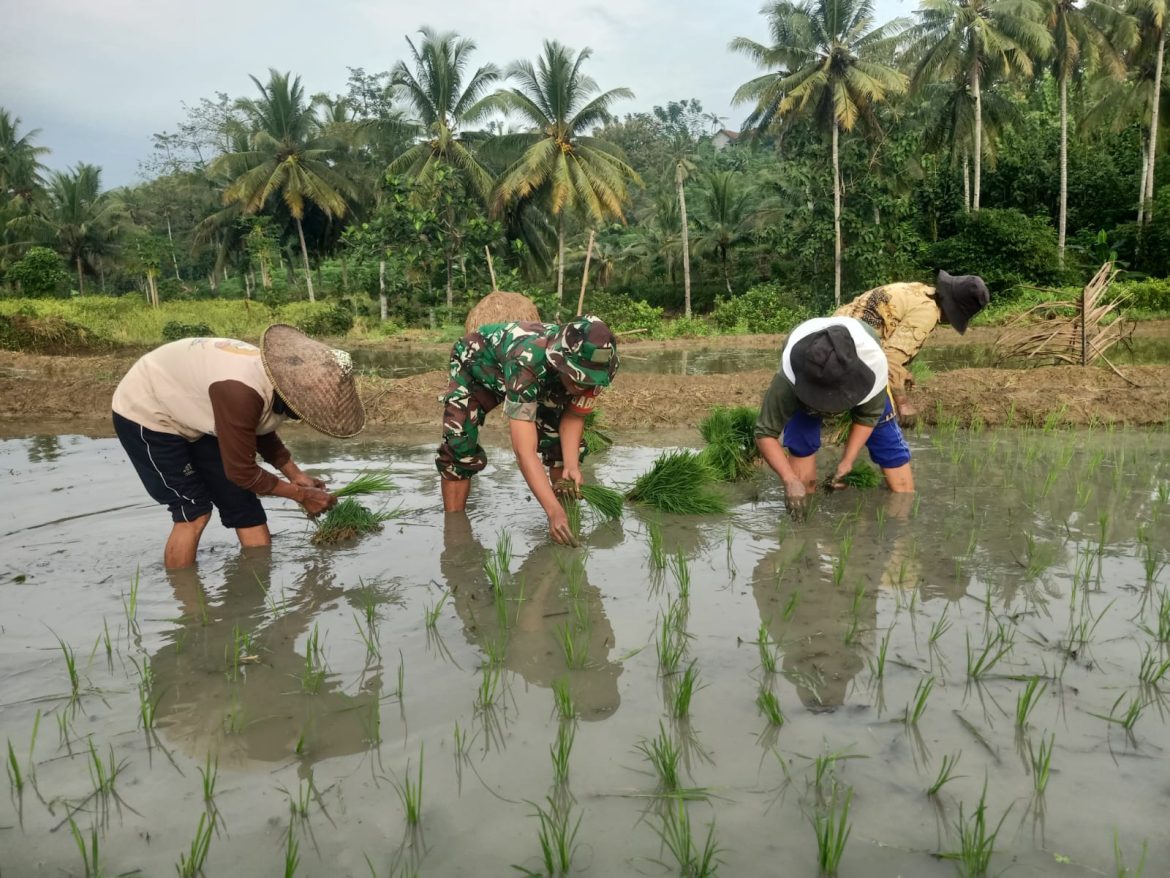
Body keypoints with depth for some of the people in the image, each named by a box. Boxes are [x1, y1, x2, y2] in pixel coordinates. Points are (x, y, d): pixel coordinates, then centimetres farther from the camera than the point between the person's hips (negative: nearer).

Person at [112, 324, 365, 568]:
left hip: (191, 417, 8)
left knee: (244, 507, 3)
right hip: (146, 413, -8)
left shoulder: (277, 379, -14)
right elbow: (242, 471, -27)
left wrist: (296, 476, 1)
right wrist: (300, 494, -16)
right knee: (193, 513, -12)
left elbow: (261, 432, 9)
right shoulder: (240, 392, -40)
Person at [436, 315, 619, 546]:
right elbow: (524, 451, -52)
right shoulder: (525, 363, -48)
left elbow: (573, 416, -17)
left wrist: (571, 465, -35)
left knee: (566, 447, -8)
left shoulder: (590, 365, -32)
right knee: (459, 448, -20)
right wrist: (554, 511, -58)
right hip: (476, 362, -4)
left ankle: (570, 518, 8)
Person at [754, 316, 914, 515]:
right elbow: (765, 433, -36)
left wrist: (847, 461, -30)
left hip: (861, 385, 1)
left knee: (890, 446, -5)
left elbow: (868, 415, -24)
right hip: (805, 393, -1)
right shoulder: (788, 380, -47)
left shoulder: (873, 364, -44)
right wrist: (789, 480, -46)